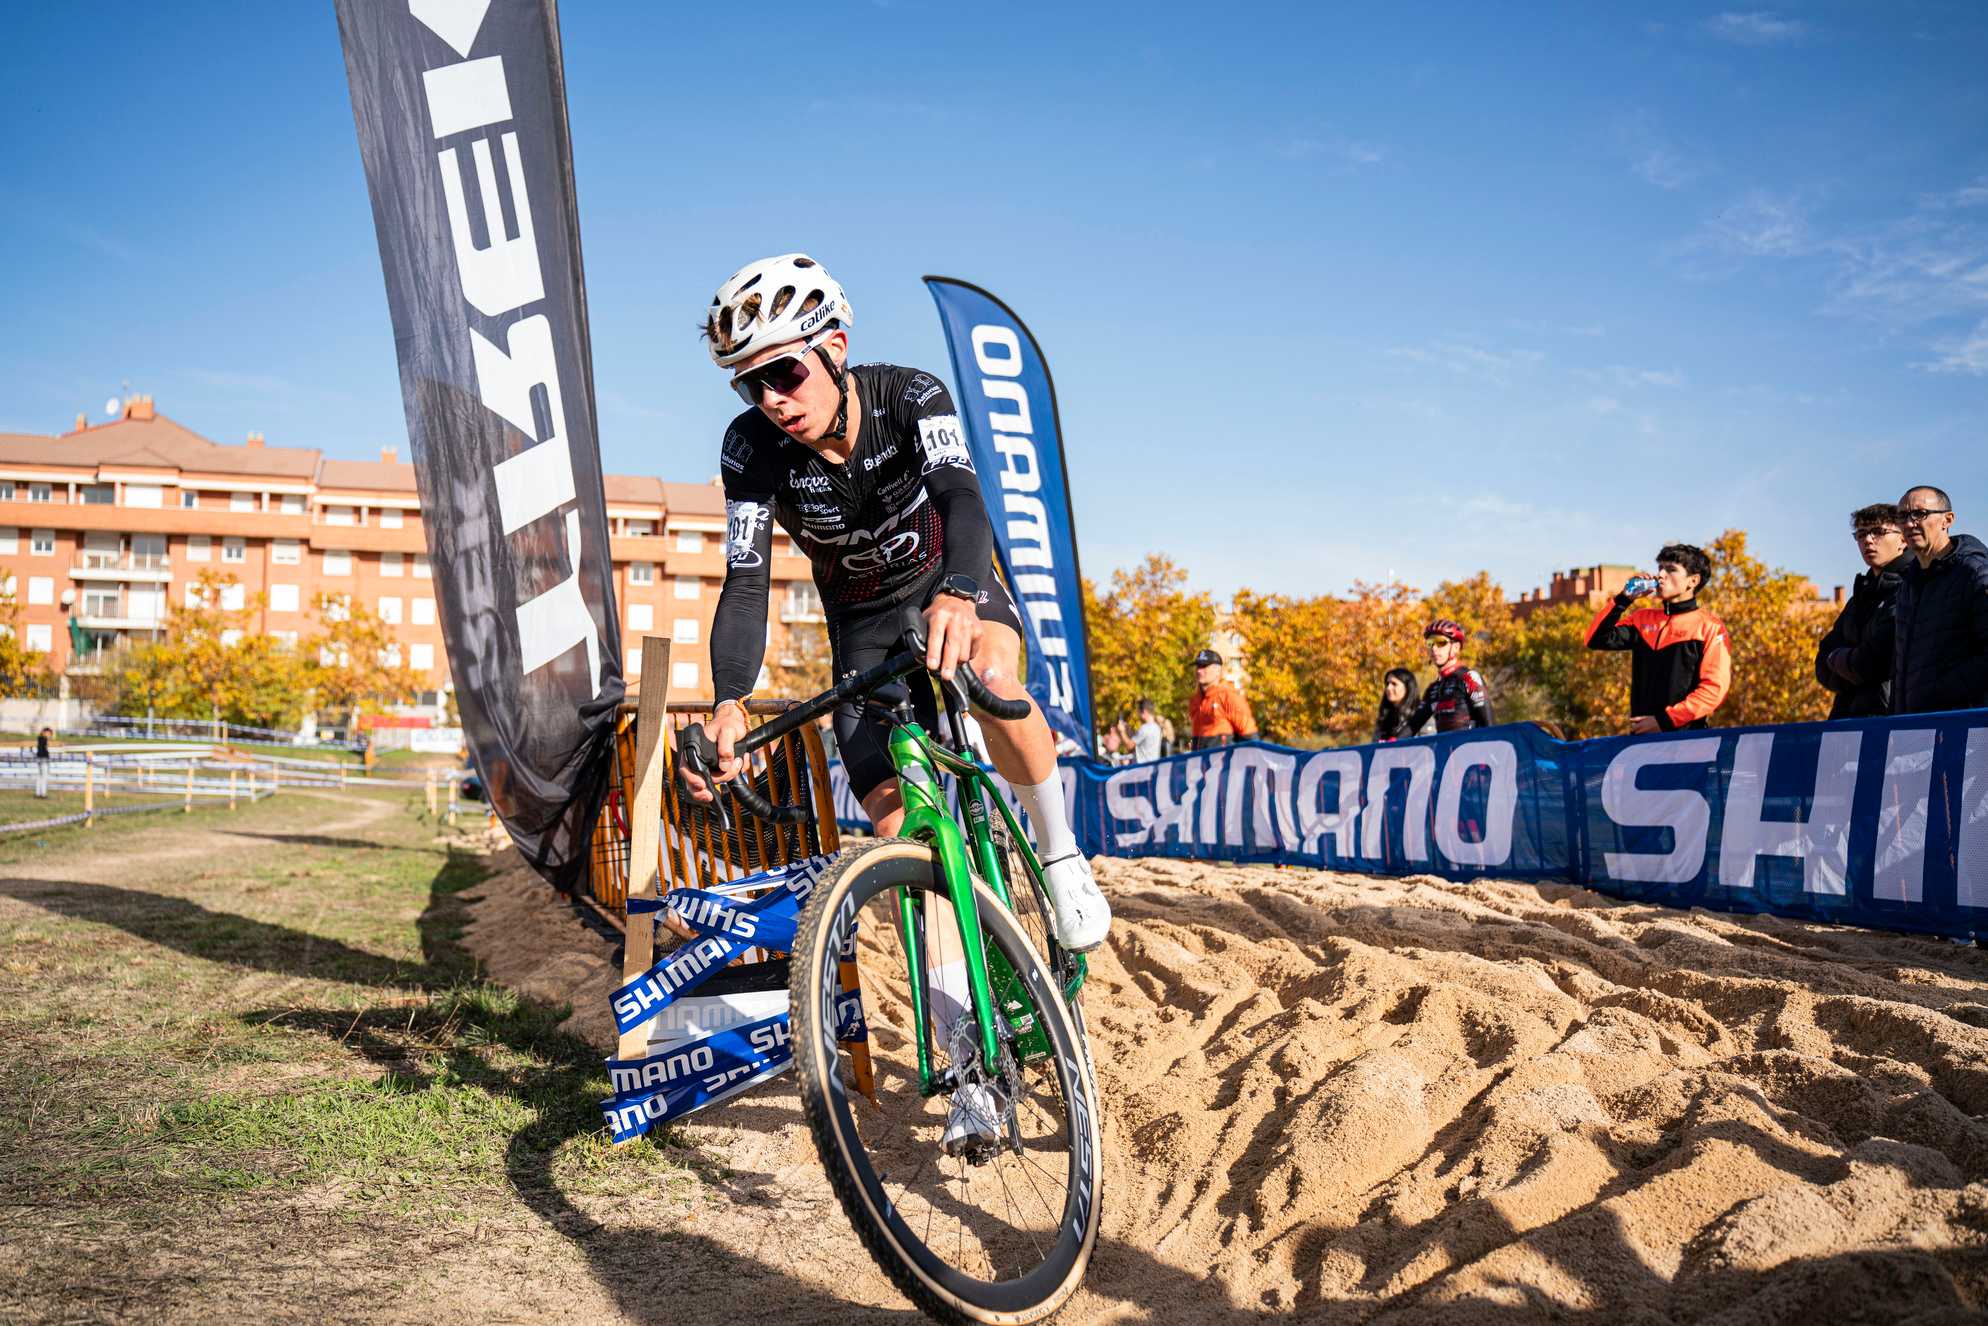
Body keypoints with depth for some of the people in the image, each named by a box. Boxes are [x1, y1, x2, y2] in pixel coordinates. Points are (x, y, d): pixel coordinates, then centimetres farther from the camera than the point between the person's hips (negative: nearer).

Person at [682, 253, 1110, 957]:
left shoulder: (910, 396, -25)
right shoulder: (751, 448, -21)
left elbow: (962, 496, -43)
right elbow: (746, 586, -26)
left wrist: (957, 595, -65)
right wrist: (729, 702, -45)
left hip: (949, 583, -1)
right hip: (864, 626, 2)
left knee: (992, 677, -38)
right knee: (900, 835, -12)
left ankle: (1061, 855, -15)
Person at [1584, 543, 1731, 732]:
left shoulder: (1709, 628, -1)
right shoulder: (1643, 619, 15)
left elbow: (1715, 688, -9)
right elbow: (1596, 640, 8)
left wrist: (1665, 720, -15)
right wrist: (1623, 599, 0)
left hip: (1686, 736, -4)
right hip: (1642, 734, 4)